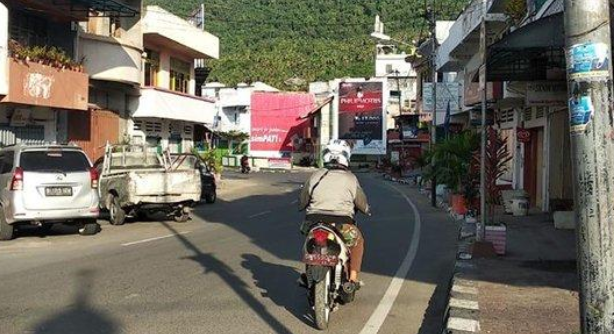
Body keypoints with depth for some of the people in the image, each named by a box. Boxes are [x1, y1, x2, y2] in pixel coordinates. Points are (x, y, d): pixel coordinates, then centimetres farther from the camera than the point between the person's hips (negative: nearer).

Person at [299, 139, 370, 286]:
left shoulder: (316, 176, 7)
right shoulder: (350, 178, 2)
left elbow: (302, 201, 14)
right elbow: (362, 202, 12)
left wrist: (303, 206, 38)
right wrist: (367, 209, 35)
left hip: (315, 222, 3)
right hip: (342, 224, -2)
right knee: (358, 241, 26)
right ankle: (353, 278, 17)